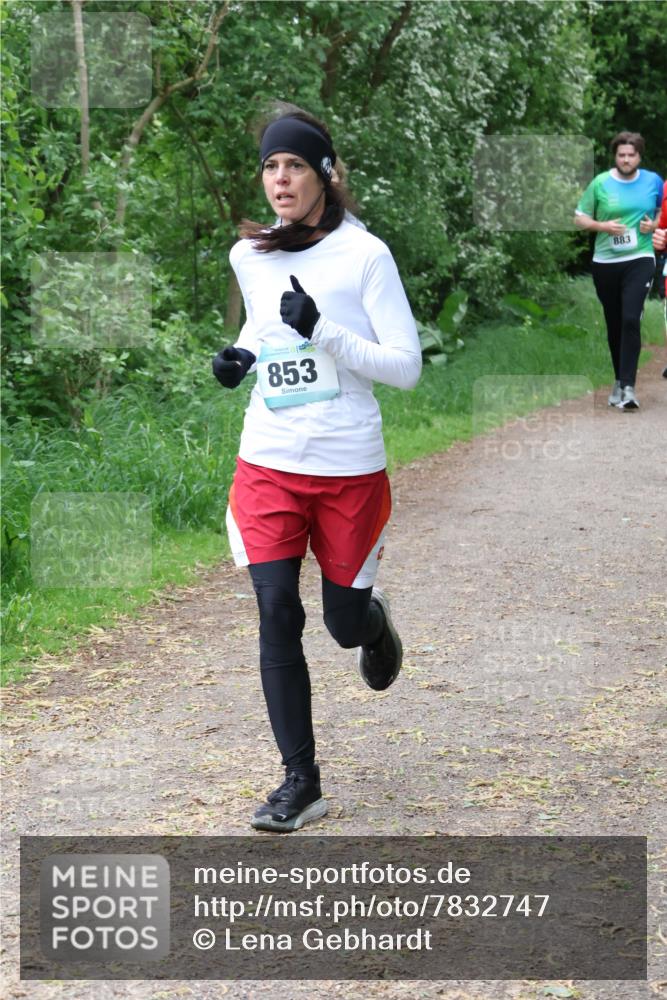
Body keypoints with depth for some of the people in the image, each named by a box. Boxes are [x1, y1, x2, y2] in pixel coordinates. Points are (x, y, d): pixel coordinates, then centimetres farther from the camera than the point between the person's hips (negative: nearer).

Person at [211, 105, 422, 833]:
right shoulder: (250, 255, 6)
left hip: (349, 467, -3)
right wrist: (241, 358, 4)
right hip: (267, 464, 3)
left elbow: (406, 367, -11)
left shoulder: (363, 254, -8)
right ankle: (300, 781, 1)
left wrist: (322, 331, -23)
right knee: (277, 615, -8)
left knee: (344, 624, 7)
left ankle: (372, 619, 47)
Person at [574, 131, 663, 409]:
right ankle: (619, 380, 27)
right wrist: (603, 226, -14)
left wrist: (654, 225, -5)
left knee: (631, 320, -17)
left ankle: (628, 386, -17)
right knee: (614, 325, 11)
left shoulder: (653, 181, 1)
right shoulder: (600, 183, -2)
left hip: (639, 260, -2)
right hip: (605, 263, 2)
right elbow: (580, 219, 4)